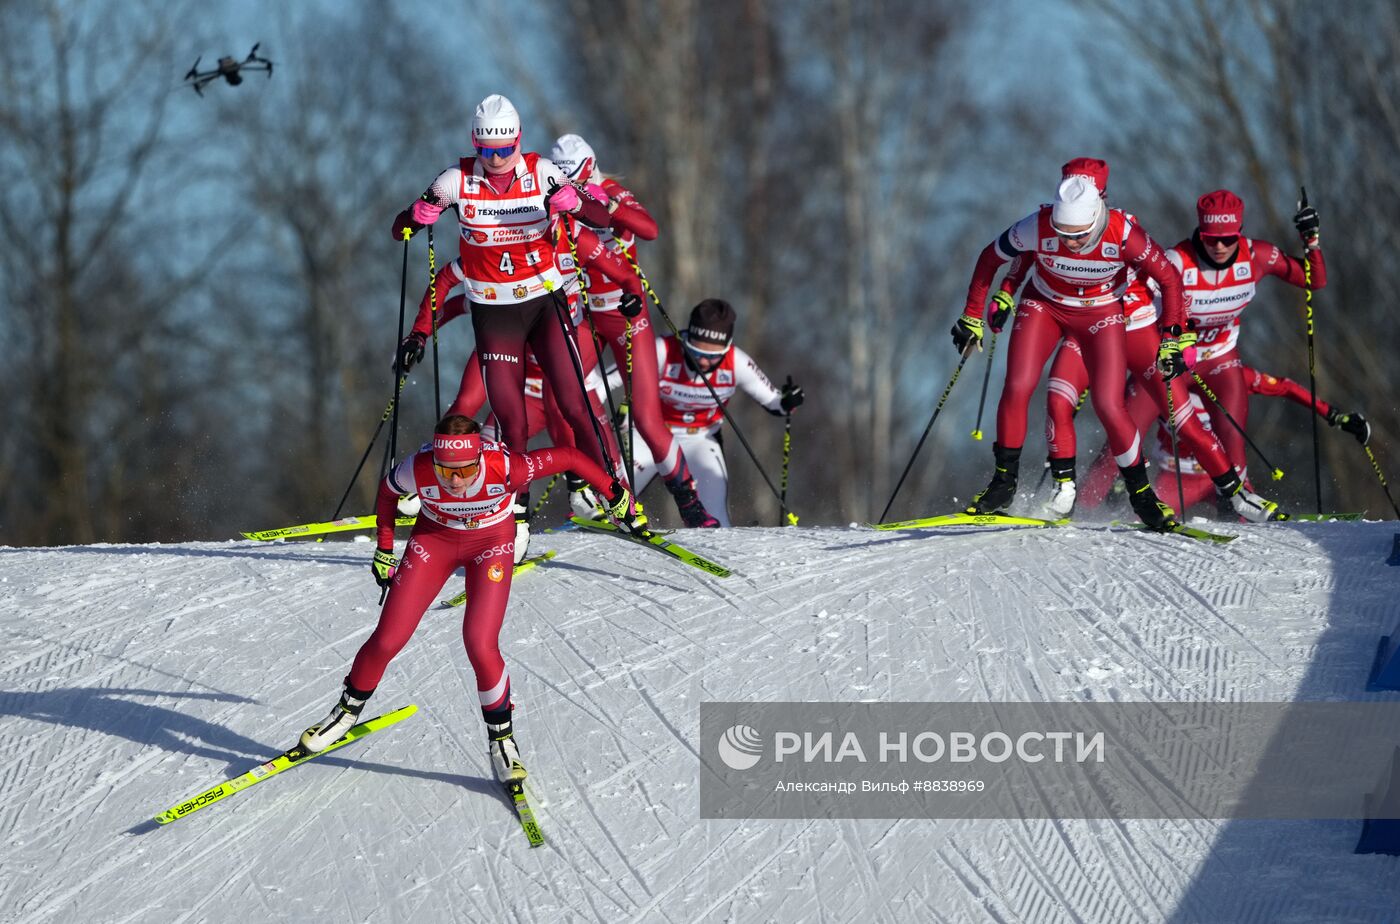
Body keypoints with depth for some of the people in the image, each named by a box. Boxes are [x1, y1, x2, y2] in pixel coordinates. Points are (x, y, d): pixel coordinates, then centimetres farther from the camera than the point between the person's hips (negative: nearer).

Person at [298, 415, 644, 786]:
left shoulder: (505, 468, -37)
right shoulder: (417, 470, -31)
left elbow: (568, 457, -22)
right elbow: (388, 492, -6)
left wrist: (615, 494, -14)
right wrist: (384, 548, 0)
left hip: (491, 542, -2)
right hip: (433, 538, 2)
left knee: (480, 645, -17)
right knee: (387, 640, -2)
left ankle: (501, 736, 6)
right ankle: (349, 709, 26)